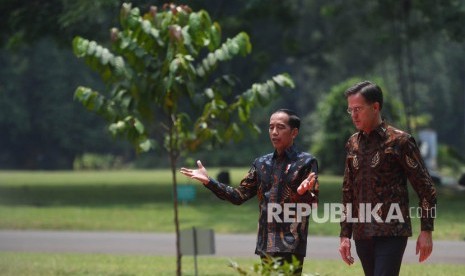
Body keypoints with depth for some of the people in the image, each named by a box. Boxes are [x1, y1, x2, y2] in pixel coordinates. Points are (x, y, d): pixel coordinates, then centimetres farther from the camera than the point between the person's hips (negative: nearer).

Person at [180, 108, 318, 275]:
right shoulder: (261, 163, 15)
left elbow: (313, 203, -8)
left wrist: (303, 192, -31)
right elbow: (239, 195, 15)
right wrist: (208, 181, 6)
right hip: (266, 244, 6)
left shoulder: (306, 162, -2)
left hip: (291, 244, -6)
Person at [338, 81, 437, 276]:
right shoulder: (353, 144, 12)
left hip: (392, 233, -6)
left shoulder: (400, 141, -5)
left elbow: (425, 189, -4)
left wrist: (426, 231, -8)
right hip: (362, 235, 6)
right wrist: (345, 235, 14)